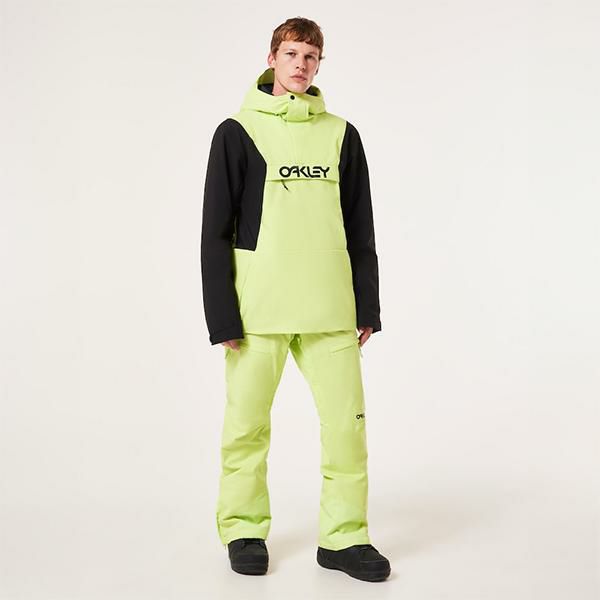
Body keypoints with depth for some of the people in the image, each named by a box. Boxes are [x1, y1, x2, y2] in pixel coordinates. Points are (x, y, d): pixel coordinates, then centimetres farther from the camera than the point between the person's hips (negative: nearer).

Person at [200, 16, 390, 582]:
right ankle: (244, 529, 22)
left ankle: (343, 535, 13)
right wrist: (222, 317, -7)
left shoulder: (341, 134, 10)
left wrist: (368, 306, 8)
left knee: (347, 419, 1)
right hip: (258, 308, -2)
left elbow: (361, 230, 13)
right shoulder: (237, 132, 2)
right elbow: (216, 232, -1)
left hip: (330, 308, 3)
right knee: (248, 423, 4)